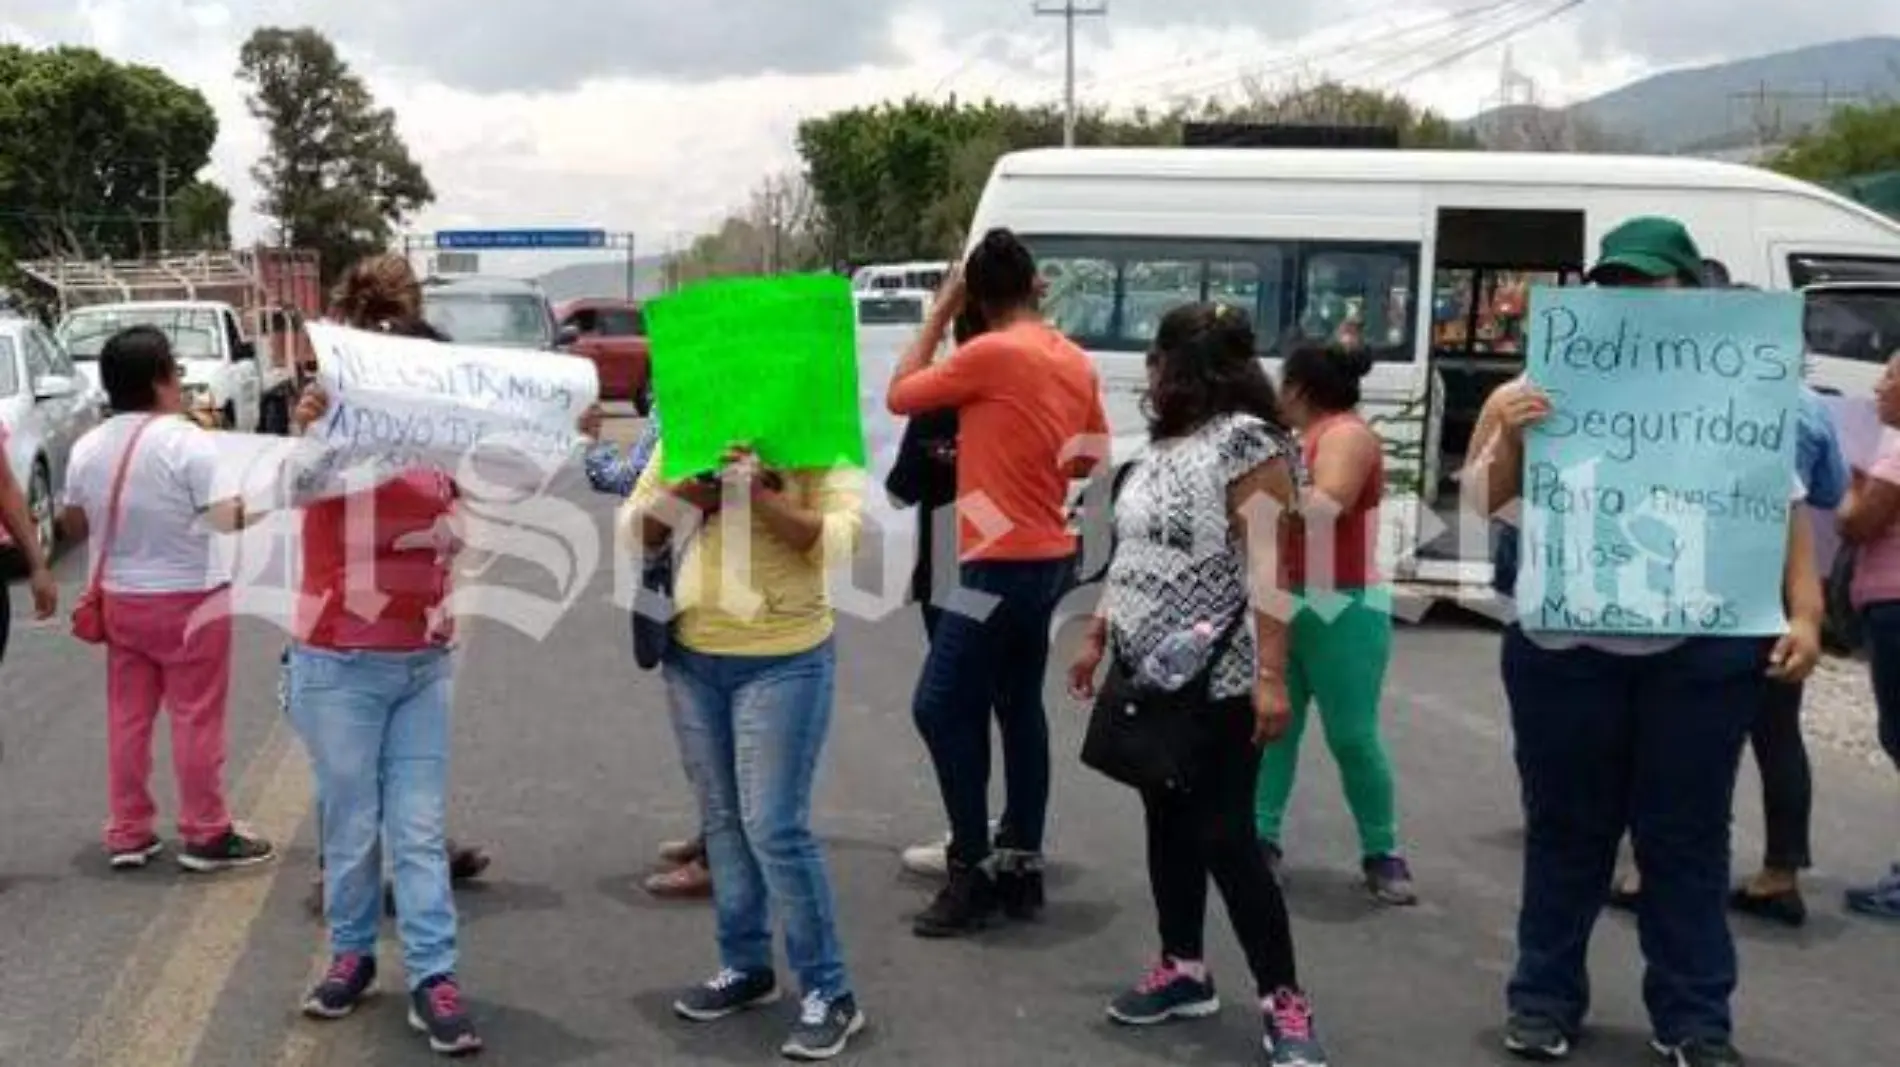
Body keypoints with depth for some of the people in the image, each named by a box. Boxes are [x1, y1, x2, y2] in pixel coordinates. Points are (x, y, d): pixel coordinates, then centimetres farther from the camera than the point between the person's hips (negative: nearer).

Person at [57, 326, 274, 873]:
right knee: (196, 717, 2)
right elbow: (229, 517, -21)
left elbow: (72, 525, 11)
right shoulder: (186, 441, -17)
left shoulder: (88, 446, 2)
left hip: (118, 598, 6)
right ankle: (205, 835, 9)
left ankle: (127, 833, 19)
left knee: (127, 716, 13)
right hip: (189, 599, -6)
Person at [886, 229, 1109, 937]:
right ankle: (1022, 868, 19)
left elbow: (899, 395, -4)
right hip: (1048, 556, 9)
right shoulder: (1074, 361, 8)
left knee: (941, 707, -5)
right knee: (1020, 708, 14)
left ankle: (972, 873, -3)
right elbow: (1089, 455, 18)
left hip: (1004, 562, -9)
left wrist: (940, 313, 2)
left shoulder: (990, 353, -15)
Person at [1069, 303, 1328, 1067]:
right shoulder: (1163, 443, 13)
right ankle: (1183, 971, 25)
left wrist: (1271, 675, -25)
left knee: (1225, 840, -6)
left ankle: (1284, 1003, 3)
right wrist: (1098, 638, 20)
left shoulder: (1246, 441, -14)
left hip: (1215, 684, -8)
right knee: (1167, 824, 13)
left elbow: (1266, 565, -20)